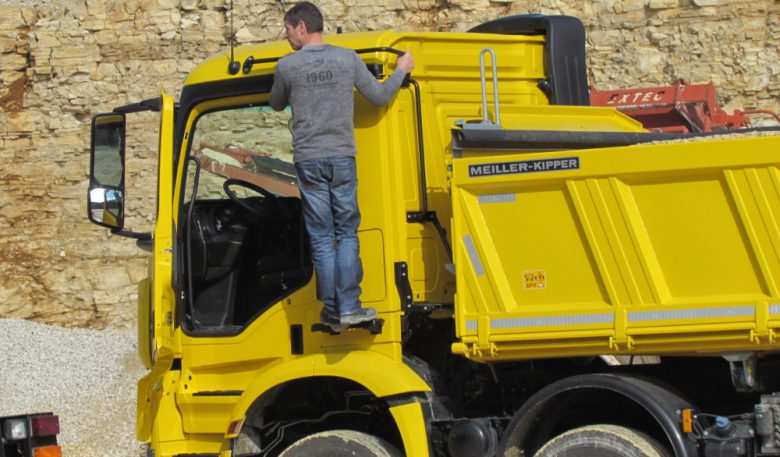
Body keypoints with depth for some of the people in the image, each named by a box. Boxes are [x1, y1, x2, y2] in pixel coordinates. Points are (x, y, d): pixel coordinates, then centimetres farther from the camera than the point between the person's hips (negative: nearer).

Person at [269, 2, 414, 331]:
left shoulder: (287, 66, -2)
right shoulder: (347, 58, 0)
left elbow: (277, 105, 16)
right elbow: (379, 97, 7)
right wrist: (401, 71, 23)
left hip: (308, 161, -1)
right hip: (342, 158, 1)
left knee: (322, 239, 4)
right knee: (347, 234, 8)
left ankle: (331, 310, 4)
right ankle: (349, 306, -2)